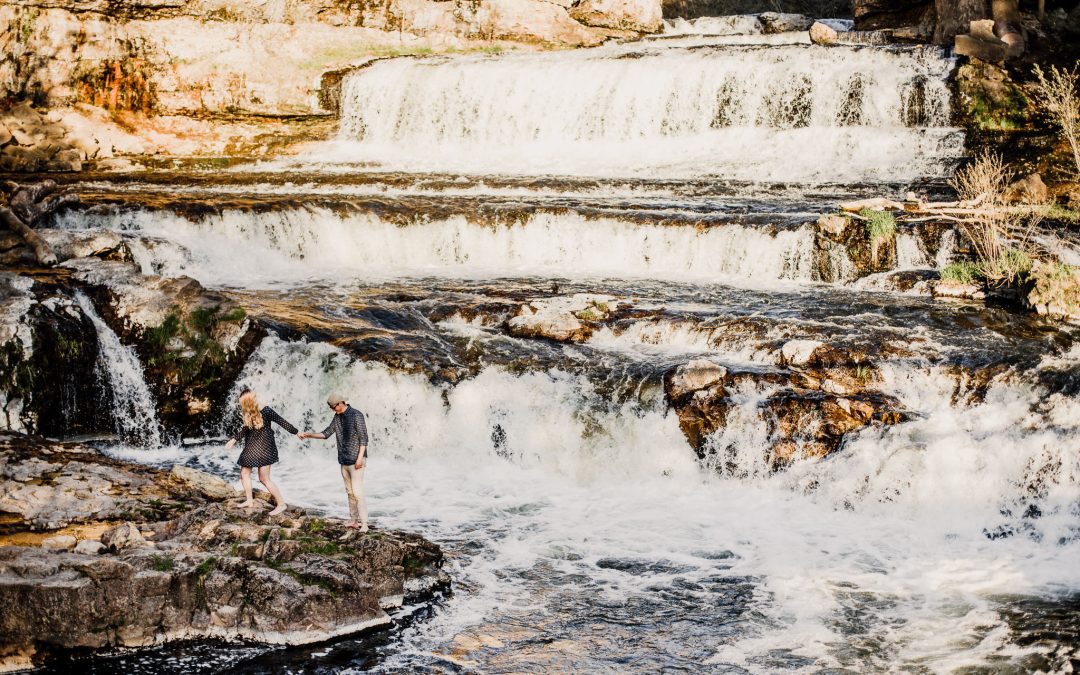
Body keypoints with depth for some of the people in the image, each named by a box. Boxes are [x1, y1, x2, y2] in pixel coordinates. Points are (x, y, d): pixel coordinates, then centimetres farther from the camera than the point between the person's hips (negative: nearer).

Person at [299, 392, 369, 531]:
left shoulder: (356, 415, -13)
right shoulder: (337, 417, 10)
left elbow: (363, 438, -15)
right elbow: (326, 433, 14)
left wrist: (360, 458, -20)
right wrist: (309, 435, 3)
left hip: (356, 461, -8)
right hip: (344, 461, 8)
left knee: (357, 492, -12)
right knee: (350, 492, 8)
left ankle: (364, 523, -11)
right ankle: (354, 520, 13)